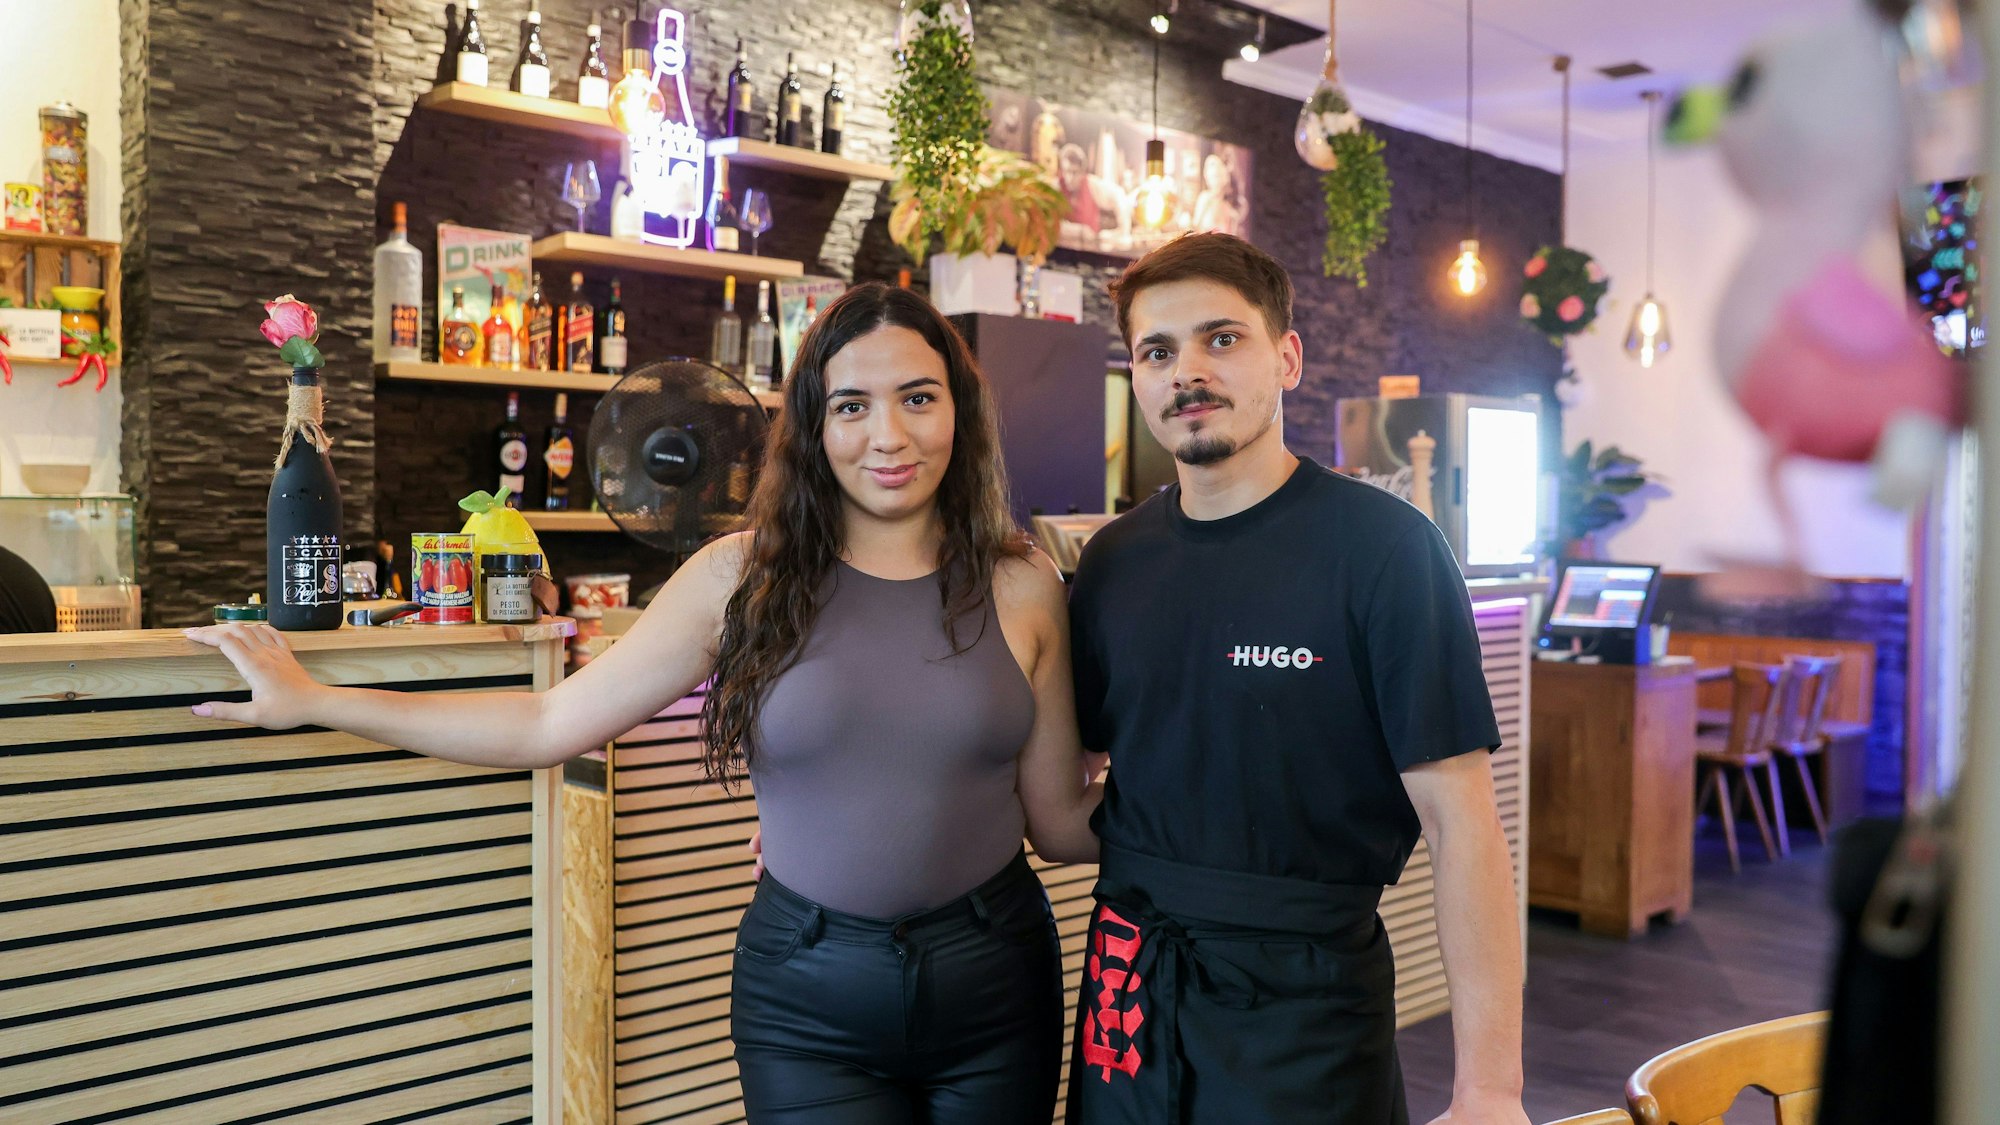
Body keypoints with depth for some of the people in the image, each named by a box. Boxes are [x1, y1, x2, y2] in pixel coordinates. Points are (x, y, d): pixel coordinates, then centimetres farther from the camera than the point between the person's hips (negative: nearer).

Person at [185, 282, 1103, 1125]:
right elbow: (549, 724, -2)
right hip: (808, 996, -1)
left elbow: (1061, 820, 1)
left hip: (994, 984, 2)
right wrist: (311, 702, -1)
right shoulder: (742, 577, -7)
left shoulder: (1022, 588, -3)